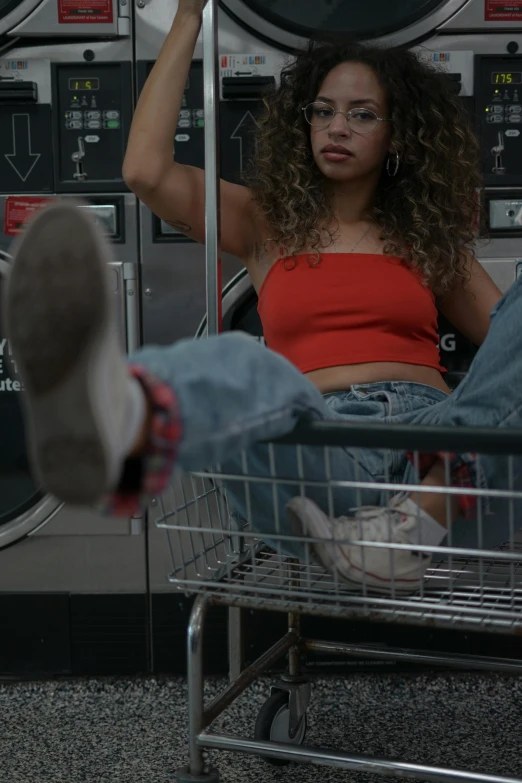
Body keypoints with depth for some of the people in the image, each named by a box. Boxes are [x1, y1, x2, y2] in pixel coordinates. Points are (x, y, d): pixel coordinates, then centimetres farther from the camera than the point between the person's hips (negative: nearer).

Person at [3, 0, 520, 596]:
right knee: (244, 368, -38)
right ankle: (114, 420, -77)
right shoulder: (268, 224, 21)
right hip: (319, 446, -2)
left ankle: (418, 522, -42)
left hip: (432, 437, 3)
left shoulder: (428, 239, 24)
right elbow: (146, 170, 6)